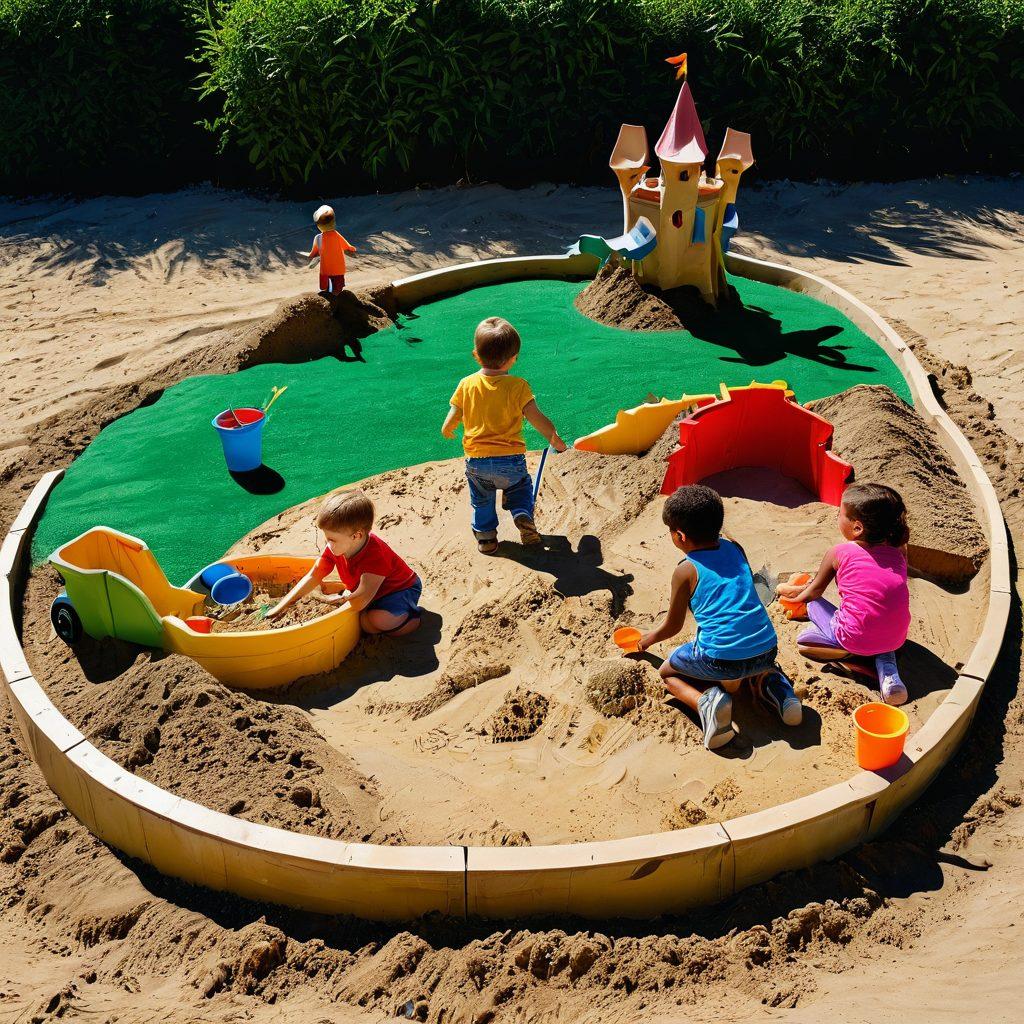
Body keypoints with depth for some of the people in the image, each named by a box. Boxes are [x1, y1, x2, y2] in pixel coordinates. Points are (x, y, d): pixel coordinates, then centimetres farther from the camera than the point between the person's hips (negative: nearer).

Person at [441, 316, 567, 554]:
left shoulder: (467, 384, -3)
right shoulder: (517, 385, -10)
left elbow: (449, 424, 0)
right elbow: (537, 419, -10)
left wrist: (447, 431, 24)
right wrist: (554, 439, 7)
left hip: (476, 461, 2)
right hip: (511, 460, -1)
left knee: (482, 499, 25)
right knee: (521, 485, 26)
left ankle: (485, 535, 25)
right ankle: (523, 515, 5)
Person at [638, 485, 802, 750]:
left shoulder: (686, 571, -2)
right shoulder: (735, 549, 11)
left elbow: (673, 626, 10)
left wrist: (649, 639, 31)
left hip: (720, 658, -5)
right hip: (767, 652, 6)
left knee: (668, 672, 20)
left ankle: (706, 700, -9)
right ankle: (773, 682, 10)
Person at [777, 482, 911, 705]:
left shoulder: (839, 553, 1)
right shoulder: (897, 553, 10)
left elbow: (811, 593, 15)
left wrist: (787, 590, 37)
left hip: (856, 639, -4)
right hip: (896, 639, 4)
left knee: (814, 603, 20)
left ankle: (849, 656, -2)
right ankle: (887, 668, 9)